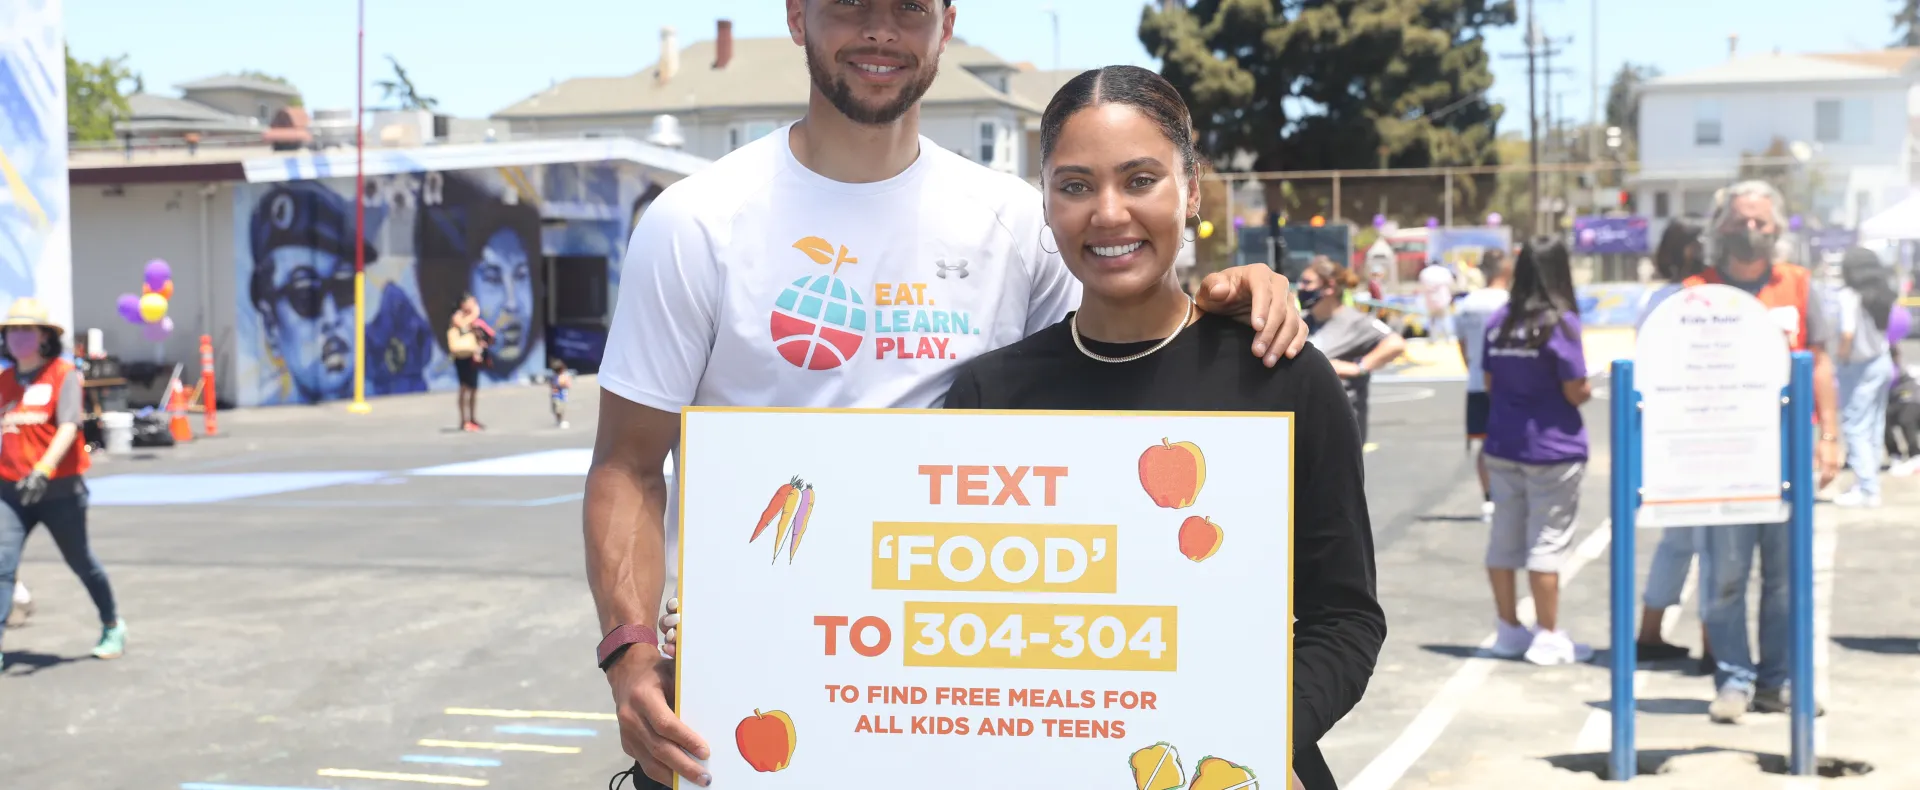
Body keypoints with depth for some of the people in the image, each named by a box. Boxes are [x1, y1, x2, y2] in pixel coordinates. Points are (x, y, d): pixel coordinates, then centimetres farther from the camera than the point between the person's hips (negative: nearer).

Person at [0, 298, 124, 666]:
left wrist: (44, 469, -33)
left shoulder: (63, 374, -8)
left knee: (81, 562, 13)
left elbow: (68, 426, -21)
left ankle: (112, 626, 36)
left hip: (60, 489, -3)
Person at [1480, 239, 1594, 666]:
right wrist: (1589, 387, 7)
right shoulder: (1560, 322, -14)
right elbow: (1576, 391, -13)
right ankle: (1547, 636, 5)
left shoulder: (1497, 322, 4)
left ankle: (1509, 630, 20)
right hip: (1551, 448, -6)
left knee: (1504, 538, 11)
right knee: (1547, 542, 0)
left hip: (1502, 446, 6)